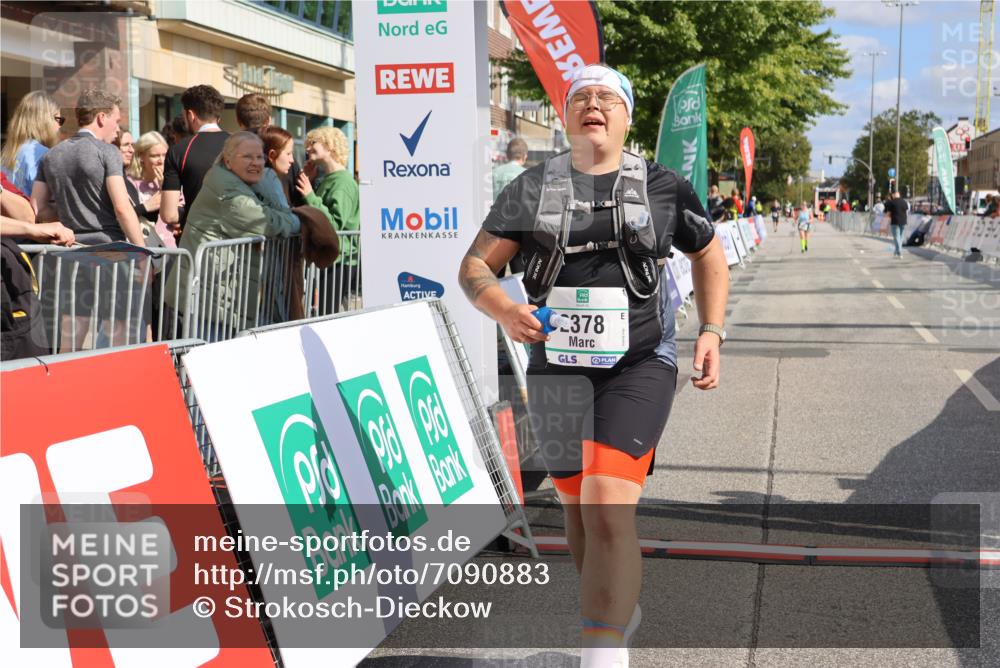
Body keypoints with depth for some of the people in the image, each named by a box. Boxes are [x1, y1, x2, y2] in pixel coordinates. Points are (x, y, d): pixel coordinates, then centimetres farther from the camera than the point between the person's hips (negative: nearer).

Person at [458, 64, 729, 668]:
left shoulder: (663, 187, 3)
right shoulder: (533, 188, 4)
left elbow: (710, 256, 17)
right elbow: (475, 266, 4)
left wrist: (712, 332, 5)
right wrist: (504, 309, -17)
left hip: (639, 366, -3)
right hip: (557, 368, 3)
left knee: (608, 509, -19)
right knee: (577, 507, 15)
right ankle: (623, 610, 41)